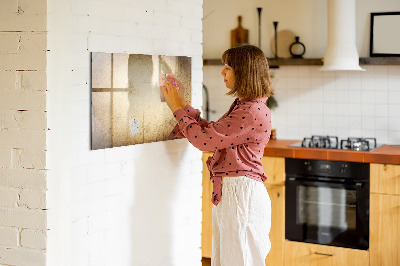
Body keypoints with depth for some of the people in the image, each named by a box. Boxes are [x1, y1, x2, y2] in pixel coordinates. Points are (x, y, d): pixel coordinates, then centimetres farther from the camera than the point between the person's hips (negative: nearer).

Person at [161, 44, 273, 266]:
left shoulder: (253, 112, -20)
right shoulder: (242, 106, 14)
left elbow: (204, 139, -19)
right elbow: (211, 132, 17)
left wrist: (178, 108, -7)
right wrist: (182, 104, 14)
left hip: (242, 193, -10)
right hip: (228, 192, 10)